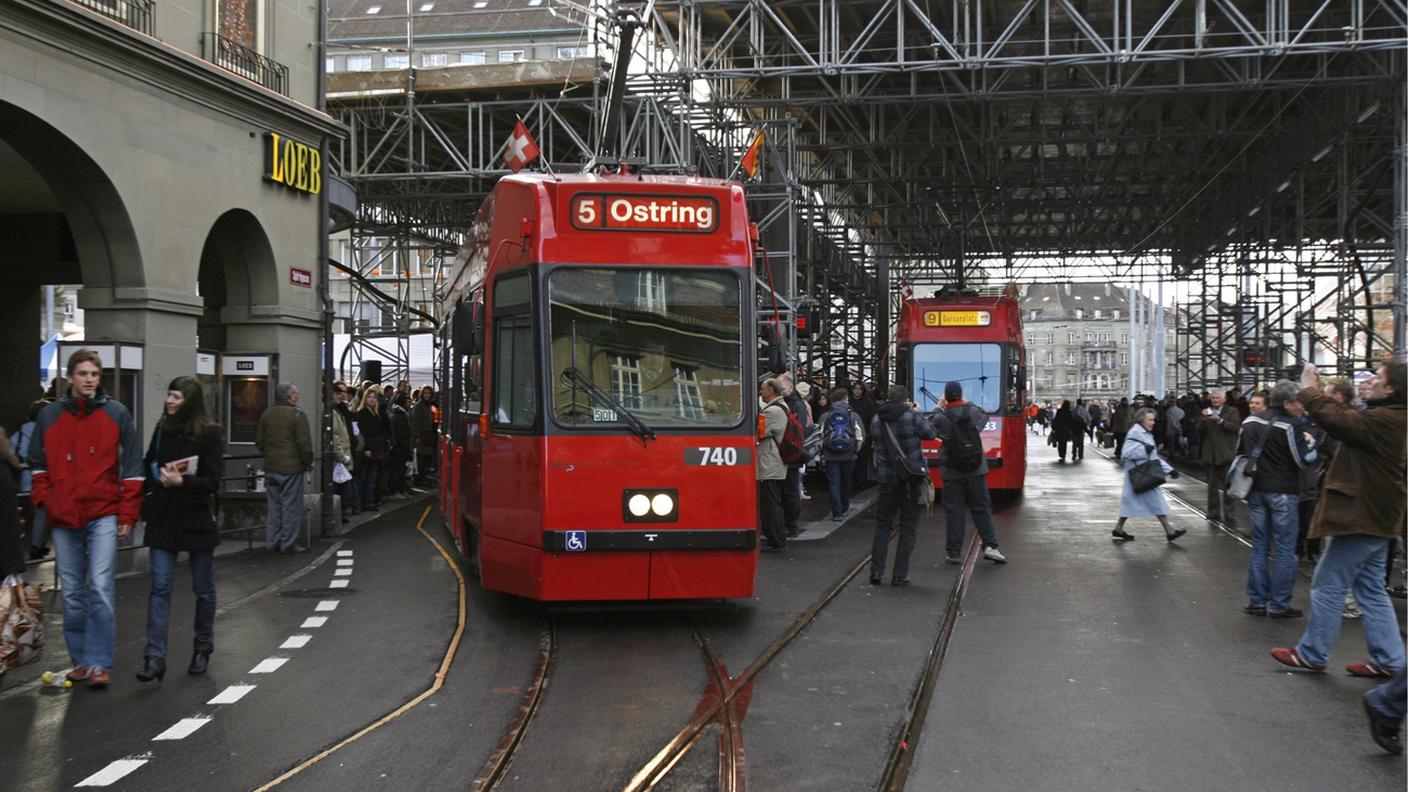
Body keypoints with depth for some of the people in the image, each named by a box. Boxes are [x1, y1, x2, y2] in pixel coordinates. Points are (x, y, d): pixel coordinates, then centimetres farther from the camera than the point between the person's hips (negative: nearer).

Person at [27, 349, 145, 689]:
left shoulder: (117, 414, 2)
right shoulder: (49, 416, 9)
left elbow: (132, 467, 2)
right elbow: (38, 465, 16)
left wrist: (128, 514, -2)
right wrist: (45, 502, 3)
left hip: (104, 515, -3)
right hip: (63, 519, 3)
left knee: (101, 589, -11)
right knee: (72, 594, 9)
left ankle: (99, 663, -7)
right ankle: (81, 660, 19)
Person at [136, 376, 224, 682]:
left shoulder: (210, 434, -7)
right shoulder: (163, 428, 8)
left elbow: (212, 482, -11)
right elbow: (147, 465, 22)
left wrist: (181, 481, -25)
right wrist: (160, 475, 3)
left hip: (196, 518, -3)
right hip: (163, 518, 3)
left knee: (203, 588, 10)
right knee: (160, 586, -6)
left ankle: (203, 648, 28)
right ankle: (155, 658, -9)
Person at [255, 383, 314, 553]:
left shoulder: (266, 414, 7)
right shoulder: (297, 415, -12)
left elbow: (259, 441, 12)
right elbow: (304, 443, -14)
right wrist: (308, 462, -2)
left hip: (270, 467, 6)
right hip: (291, 467, -6)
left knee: (274, 506, 13)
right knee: (291, 507, 1)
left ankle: (272, 542, 15)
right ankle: (288, 543, 3)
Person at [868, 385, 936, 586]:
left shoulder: (876, 420, 0)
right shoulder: (912, 416, -13)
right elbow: (930, 433, -1)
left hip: (886, 480, 3)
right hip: (910, 479, -3)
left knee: (882, 525, 15)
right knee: (908, 527, 6)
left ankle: (876, 571, 10)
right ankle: (899, 575, 4)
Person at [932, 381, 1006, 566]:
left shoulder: (941, 418, -11)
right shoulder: (972, 411, -5)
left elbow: (932, 430, 9)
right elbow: (984, 416, 18)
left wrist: (938, 408, 19)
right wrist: (968, 403, 28)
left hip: (952, 472, -1)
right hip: (976, 469, 2)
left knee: (954, 511, 4)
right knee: (981, 508, 9)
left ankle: (954, 552, 5)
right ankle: (990, 545, 0)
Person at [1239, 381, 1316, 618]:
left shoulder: (1250, 422, 5)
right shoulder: (1288, 426, -15)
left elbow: (1240, 453, 14)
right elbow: (1304, 460, -12)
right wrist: (1310, 442, 5)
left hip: (1256, 490, 6)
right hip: (1282, 492, -6)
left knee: (1259, 545, 13)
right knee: (1285, 549, 1)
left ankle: (1256, 601, 14)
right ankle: (1278, 605, 2)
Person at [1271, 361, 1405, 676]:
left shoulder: (1382, 420, -22)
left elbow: (1337, 420, -27)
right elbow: (1348, 418, 16)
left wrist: (1309, 390, -13)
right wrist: (1314, 393, 10)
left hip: (1361, 517, -10)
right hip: (1376, 518, 10)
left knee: (1327, 584, 0)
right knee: (1371, 589, 14)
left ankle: (1312, 653, 9)